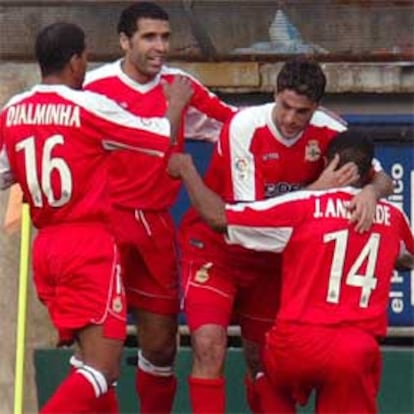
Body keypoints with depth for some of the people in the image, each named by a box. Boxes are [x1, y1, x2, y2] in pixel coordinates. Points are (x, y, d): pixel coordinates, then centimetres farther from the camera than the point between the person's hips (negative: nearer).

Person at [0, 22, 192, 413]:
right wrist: (177, 102, 16)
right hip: (90, 245, -7)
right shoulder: (89, 107, -11)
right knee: (101, 367, -8)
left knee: (91, 356, 20)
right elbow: (162, 138, -3)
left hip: (45, 246, 7)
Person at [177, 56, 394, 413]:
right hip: (214, 246, -4)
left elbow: (383, 179, -9)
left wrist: (370, 191, -34)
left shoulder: (328, 131, -13)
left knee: (262, 358, 10)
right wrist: (318, 189, -33)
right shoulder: (244, 127, -24)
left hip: (271, 257, 4)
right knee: (209, 346, -20)